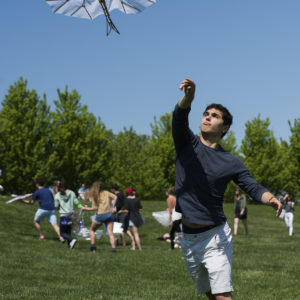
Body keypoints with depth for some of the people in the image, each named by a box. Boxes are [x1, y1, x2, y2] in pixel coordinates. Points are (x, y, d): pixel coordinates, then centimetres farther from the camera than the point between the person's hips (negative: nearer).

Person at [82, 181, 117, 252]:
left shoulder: (93, 195, 3)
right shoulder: (106, 192, 12)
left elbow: (95, 207, -6)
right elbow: (115, 197, -3)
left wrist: (86, 208, 7)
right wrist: (113, 207, 1)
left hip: (100, 215, -3)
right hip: (109, 213, 3)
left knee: (92, 230, 19)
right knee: (110, 233, 1)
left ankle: (93, 246, 10)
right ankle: (113, 248, -15)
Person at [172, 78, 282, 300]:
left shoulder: (231, 163, 0)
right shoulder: (187, 143, 2)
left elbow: (253, 187, -6)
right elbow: (180, 117, -16)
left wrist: (271, 199, -30)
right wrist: (189, 96, -39)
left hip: (215, 237, -3)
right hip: (188, 238, 3)